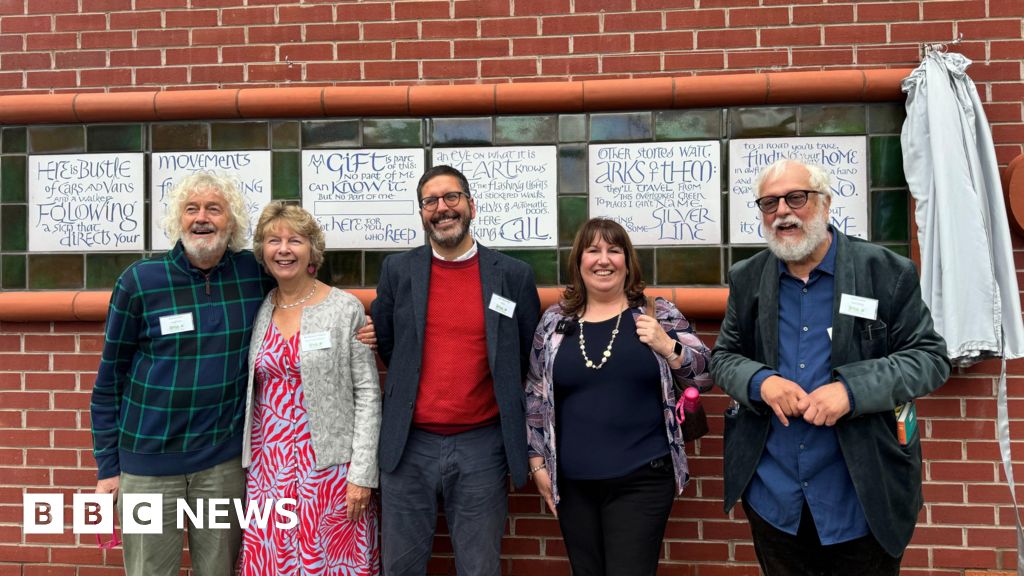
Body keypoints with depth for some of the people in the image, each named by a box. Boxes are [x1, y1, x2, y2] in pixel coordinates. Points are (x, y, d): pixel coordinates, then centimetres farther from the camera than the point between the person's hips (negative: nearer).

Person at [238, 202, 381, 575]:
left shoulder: (346, 309, -4)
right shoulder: (257, 312, 7)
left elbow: (367, 394, -5)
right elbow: (249, 392, 14)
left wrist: (362, 473, -10)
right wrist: (249, 464, 10)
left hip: (330, 465, -3)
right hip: (268, 467, 4)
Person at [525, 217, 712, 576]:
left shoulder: (658, 314, 1)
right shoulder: (555, 321, 5)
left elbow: (704, 377, 0)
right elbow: (536, 397, 12)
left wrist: (667, 347, -17)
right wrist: (538, 462, 9)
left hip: (642, 479, -2)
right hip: (574, 483, 3)